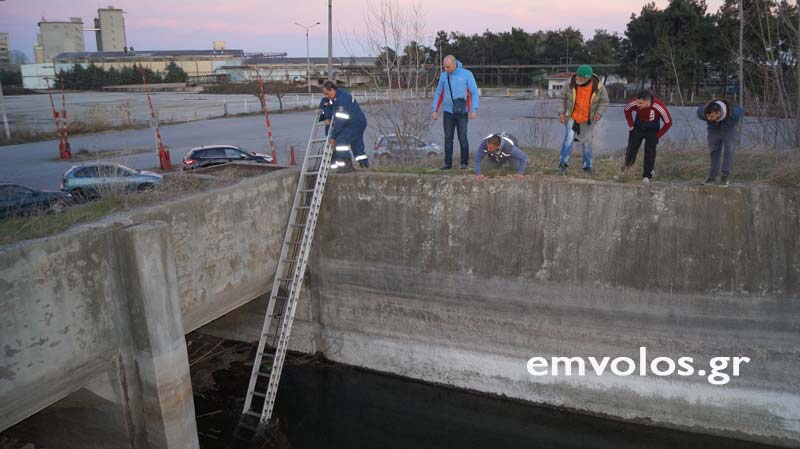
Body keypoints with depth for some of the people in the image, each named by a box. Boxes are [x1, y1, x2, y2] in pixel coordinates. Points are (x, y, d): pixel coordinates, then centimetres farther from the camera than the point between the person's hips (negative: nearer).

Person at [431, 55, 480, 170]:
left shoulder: (467, 74, -5)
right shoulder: (443, 75, 4)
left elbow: (474, 93, -5)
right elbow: (439, 93, 11)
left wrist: (473, 110, -12)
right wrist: (434, 110, 4)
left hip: (462, 113, -3)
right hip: (448, 112, 3)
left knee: (462, 138, -2)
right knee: (448, 138, 3)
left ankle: (465, 162, 11)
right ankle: (448, 163, 9)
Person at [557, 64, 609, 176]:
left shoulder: (598, 86, -19)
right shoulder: (571, 82, -19)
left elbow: (604, 101, -4)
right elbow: (563, 98, -4)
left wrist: (599, 113, -20)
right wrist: (562, 112, -11)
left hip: (588, 120, 1)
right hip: (572, 116, -1)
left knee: (587, 142, 8)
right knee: (569, 137, -20)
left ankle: (587, 166, 25)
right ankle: (563, 163, -11)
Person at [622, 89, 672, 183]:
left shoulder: (660, 107, -35)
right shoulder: (633, 103, -31)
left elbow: (668, 122, -17)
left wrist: (657, 135, -12)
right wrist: (631, 126, -2)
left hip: (652, 130, -2)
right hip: (638, 127, 2)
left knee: (650, 151, -5)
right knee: (632, 147, 3)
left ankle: (647, 175, 6)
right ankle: (626, 166, 28)